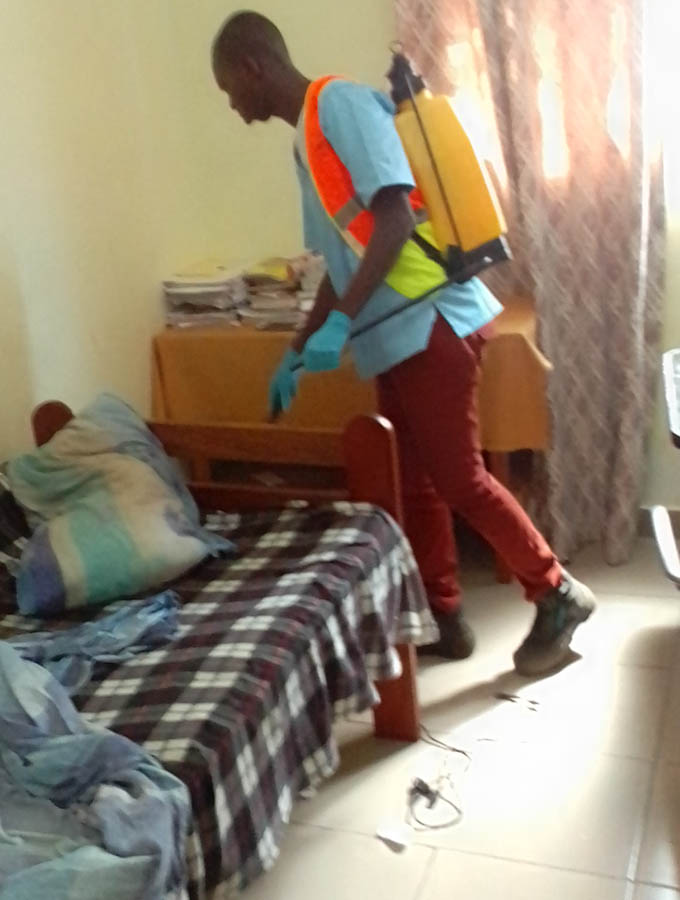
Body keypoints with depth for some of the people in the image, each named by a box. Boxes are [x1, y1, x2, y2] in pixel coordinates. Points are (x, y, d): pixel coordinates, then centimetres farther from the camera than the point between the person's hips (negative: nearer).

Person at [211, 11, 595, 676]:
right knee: (412, 483, 12)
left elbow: (396, 218, -21)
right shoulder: (305, 140, 19)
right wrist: (295, 354, 24)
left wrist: (338, 325, -25)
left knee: (458, 479, -5)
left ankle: (558, 594, 12)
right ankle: (445, 620, 23)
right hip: (394, 334, 10)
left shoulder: (342, 103, -9)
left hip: (430, 321, -10)